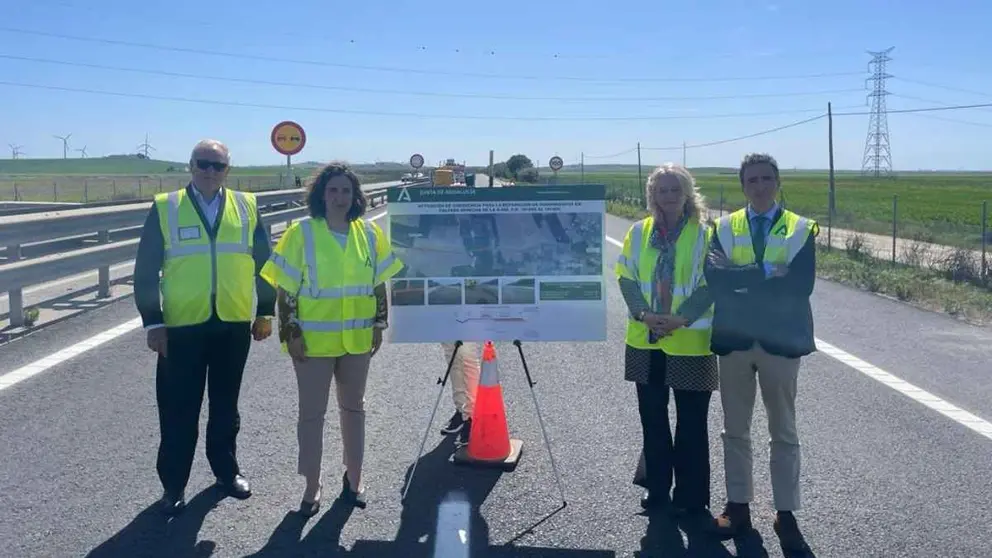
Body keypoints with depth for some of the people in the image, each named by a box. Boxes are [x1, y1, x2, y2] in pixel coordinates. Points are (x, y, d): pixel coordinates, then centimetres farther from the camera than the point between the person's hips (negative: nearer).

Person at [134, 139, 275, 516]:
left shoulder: (247, 207, 3)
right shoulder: (165, 208, -3)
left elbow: (263, 262, 8)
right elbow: (146, 270, -3)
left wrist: (265, 312, 6)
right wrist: (152, 322, -8)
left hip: (234, 325, 2)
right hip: (182, 327, -2)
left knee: (225, 405, 16)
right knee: (179, 410, 7)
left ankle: (226, 469, 33)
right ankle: (173, 484, 22)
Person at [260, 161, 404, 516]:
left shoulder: (369, 233, 2)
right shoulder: (302, 233, -8)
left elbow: (379, 283, 9)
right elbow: (285, 288, -7)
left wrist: (379, 324, 6)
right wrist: (291, 332, -10)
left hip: (357, 339, 3)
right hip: (314, 339, -3)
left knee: (353, 407, 15)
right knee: (312, 413, 5)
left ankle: (353, 477, 30)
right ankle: (312, 487, 18)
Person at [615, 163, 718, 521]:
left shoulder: (704, 234, -3)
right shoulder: (638, 232, 6)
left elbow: (709, 286, -7)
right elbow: (626, 277, 3)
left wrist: (679, 319, -18)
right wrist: (644, 314, -13)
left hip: (690, 342, -3)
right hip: (645, 342, 3)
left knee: (692, 423, 4)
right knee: (652, 419, 13)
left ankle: (692, 497, 17)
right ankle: (658, 489, 27)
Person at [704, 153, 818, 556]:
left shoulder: (801, 230, 0)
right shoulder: (724, 228, 4)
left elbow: (801, 286, -14)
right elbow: (714, 278, -12)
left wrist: (741, 281, -14)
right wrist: (766, 274, -18)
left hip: (780, 340, -1)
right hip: (734, 339, 2)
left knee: (784, 432, 8)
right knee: (735, 430, 11)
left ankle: (786, 514, 19)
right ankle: (738, 506, 24)